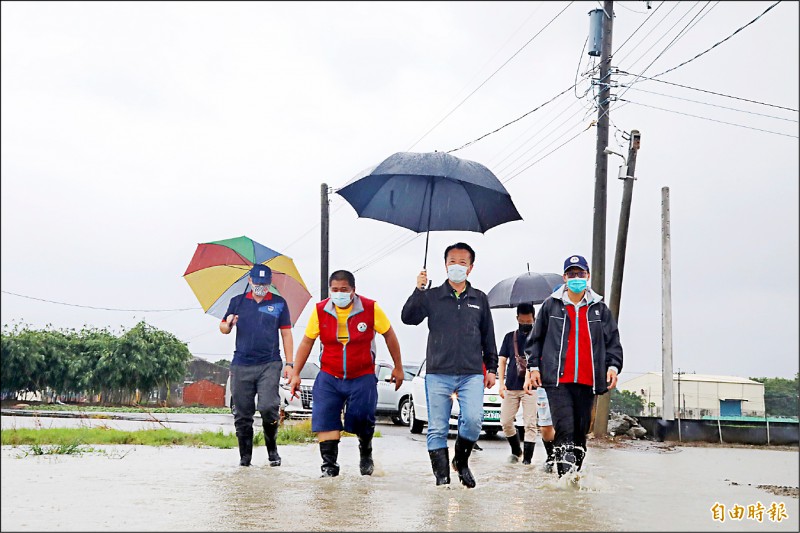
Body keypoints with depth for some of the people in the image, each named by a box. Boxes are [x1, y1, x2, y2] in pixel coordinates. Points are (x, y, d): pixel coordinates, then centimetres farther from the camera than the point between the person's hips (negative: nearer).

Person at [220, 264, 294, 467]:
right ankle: (245, 456, 13)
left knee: (268, 407, -15)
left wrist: (289, 363, 3)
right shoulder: (237, 302, 12)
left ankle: (272, 449, 6)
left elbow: (286, 334, 10)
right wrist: (228, 324, -9)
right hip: (241, 366, 2)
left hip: (269, 364, -2)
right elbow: (223, 328, 16)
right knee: (242, 413, 3)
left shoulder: (279, 303, 9)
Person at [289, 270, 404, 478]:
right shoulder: (320, 310, -2)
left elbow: (389, 335, 5)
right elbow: (307, 342, 6)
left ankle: (366, 453, 23)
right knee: (325, 421, -10)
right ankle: (329, 466, -2)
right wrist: (295, 373, 4)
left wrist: (398, 367, 9)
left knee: (362, 418, -9)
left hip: (362, 377, -2)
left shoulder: (370, 308, -7)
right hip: (329, 377, 2)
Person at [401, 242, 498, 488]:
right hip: (438, 373, 0)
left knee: (473, 420, -17)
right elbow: (408, 318, -4)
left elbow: (488, 337, 19)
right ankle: (441, 475, 7)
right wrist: (419, 290, -14)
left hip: (471, 374, 1)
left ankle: (461, 461, 8)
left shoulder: (479, 299, 15)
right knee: (437, 428, -2)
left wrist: (491, 368, 15)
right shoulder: (432, 296, 9)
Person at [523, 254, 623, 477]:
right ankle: (565, 474, -17)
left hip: (587, 380, 3)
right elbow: (535, 339, 12)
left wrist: (613, 366, 1)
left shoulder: (599, 309, 12)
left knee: (581, 429, 7)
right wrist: (533, 367, 5)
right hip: (557, 378, -2)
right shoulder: (551, 305, 8)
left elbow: (613, 340, 15)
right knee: (564, 429, -14)